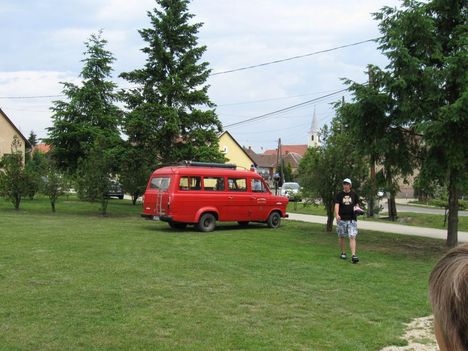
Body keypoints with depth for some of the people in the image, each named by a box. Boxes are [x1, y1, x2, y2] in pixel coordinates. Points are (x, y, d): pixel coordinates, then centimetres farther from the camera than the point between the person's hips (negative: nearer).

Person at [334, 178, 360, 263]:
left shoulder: (354, 194, 9)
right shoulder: (339, 195, 2)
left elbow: (357, 204, 17)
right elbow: (336, 205, -8)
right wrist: (337, 214, -25)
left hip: (352, 219, 0)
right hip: (341, 219, 0)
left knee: (352, 237, -10)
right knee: (342, 237, 9)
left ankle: (353, 255, -15)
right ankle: (343, 253, 27)